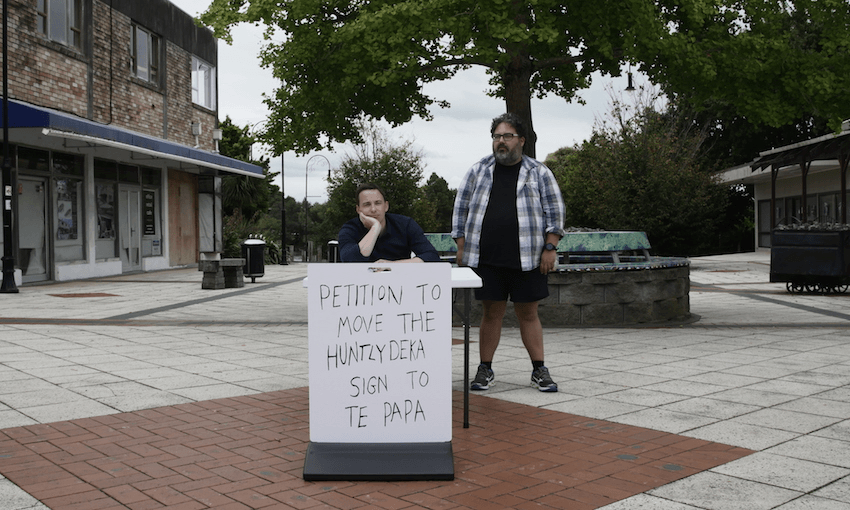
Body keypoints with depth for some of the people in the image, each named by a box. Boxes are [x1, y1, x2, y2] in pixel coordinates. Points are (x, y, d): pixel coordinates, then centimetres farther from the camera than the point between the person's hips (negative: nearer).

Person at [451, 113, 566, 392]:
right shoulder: (478, 170, 9)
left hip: (527, 259, -1)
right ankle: (485, 370, 16)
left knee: (528, 313, 5)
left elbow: (554, 211, 4)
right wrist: (462, 248, 5)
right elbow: (461, 209, 11)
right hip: (486, 258, 1)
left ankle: (539, 370, 14)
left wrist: (550, 248, -4)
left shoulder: (539, 172, 6)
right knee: (491, 313, 6)